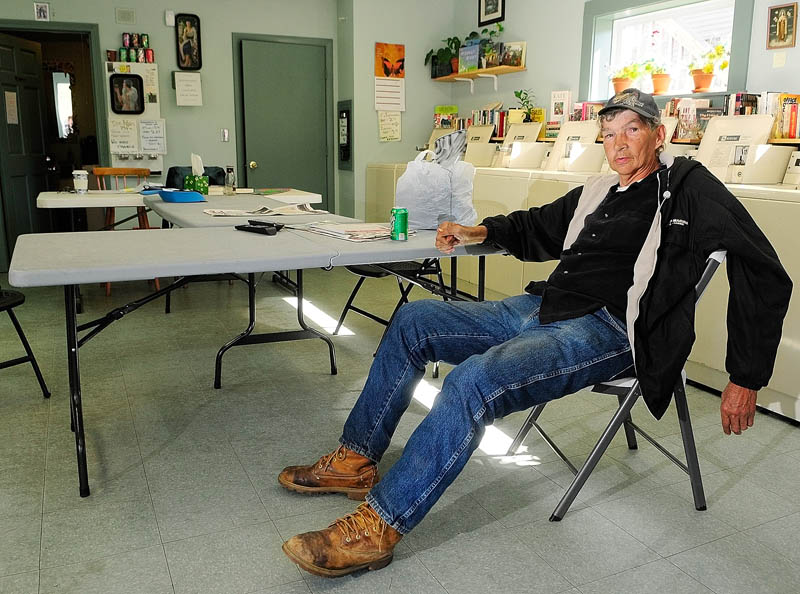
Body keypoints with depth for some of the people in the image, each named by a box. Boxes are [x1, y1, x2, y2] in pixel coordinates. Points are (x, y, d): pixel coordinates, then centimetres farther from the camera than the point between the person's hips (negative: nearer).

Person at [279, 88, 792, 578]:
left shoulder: (688, 188, -2)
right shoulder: (598, 192, 18)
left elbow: (766, 277, -6)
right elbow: (535, 228, 34)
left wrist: (746, 380, -8)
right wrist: (481, 232, 16)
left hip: (605, 331, -8)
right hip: (542, 309, 8)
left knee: (473, 380, -33)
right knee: (414, 321, 1)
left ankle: (378, 527, -24)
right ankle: (357, 459, 7)